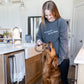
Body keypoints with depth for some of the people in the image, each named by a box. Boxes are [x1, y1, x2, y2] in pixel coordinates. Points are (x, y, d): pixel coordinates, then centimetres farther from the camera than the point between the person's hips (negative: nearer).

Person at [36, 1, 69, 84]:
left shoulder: (61, 22, -12)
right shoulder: (43, 24, 0)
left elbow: (64, 41, -16)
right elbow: (38, 36, 14)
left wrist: (60, 59, -19)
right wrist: (39, 40, -10)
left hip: (62, 58, -3)